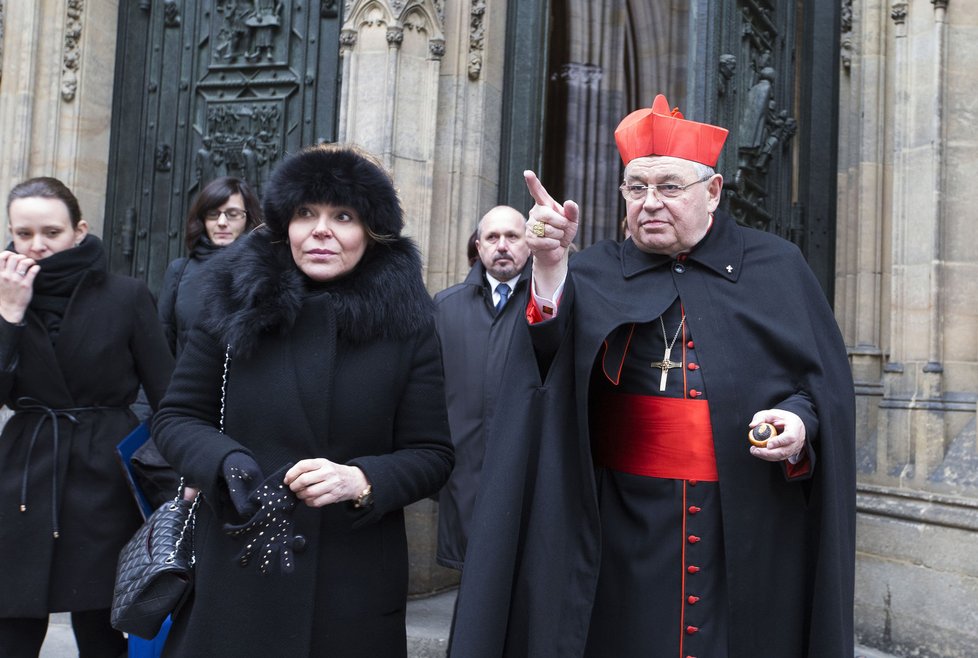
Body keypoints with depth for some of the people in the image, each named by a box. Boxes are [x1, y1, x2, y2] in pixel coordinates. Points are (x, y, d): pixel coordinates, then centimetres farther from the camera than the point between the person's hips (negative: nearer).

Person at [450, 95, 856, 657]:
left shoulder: (777, 269, 6)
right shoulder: (597, 276, 4)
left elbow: (827, 380, 7)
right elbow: (552, 366, -13)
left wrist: (801, 421, -13)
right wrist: (551, 266, -26)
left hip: (749, 530, 0)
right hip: (627, 531, 0)